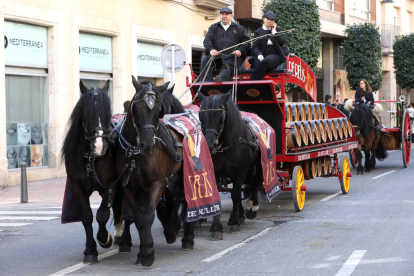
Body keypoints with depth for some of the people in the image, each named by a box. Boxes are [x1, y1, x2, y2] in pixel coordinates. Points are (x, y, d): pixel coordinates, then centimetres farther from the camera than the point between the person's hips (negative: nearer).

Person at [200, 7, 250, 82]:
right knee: (205, 61, -29)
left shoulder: (239, 28, 23)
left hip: (230, 56, -2)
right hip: (216, 56, 2)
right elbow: (207, 40, 9)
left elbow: (246, 41, 14)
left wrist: (240, 50, -9)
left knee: (227, 66, -36)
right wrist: (211, 49, -14)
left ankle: (222, 79, -68)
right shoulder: (213, 27, 24)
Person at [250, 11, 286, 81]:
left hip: (274, 55, -1)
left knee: (265, 61, -37)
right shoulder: (258, 32, 19)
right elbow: (255, 47, 6)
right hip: (262, 56, 1)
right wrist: (259, 56, -14)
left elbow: (282, 42, 2)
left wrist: (274, 31, 4)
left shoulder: (278, 30, 20)